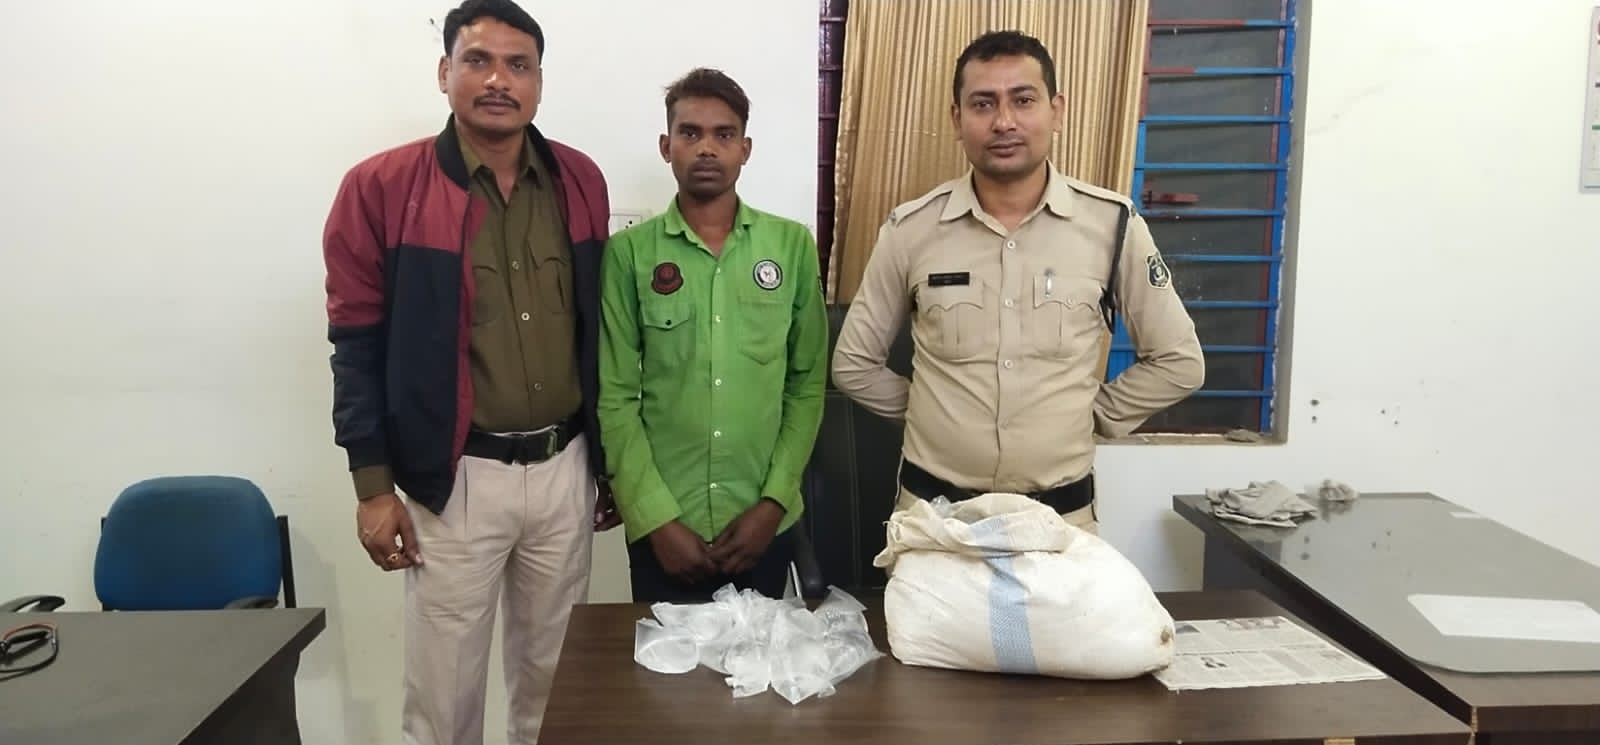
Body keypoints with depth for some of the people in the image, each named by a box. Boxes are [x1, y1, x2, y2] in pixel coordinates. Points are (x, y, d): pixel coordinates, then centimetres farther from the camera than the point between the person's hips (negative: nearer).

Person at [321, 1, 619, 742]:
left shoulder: (580, 181, 3)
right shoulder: (381, 187, -7)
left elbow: (599, 330, 9)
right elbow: (357, 343, -4)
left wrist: (607, 459, 11)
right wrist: (373, 486, -6)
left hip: (564, 467, 3)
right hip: (454, 477, -3)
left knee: (551, 672, 18)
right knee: (444, 684, 10)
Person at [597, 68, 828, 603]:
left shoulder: (793, 246, 0)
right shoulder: (629, 252, -4)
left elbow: (809, 384, 1)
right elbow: (616, 397, -5)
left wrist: (774, 501, -6)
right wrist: (657, 517, -11)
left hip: (763, 523, 2)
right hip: (663, 526, -1)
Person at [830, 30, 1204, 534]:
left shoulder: (1113, 224, -6)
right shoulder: (910, 229, -5)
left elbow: (1178, 361, 4)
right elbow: (852, 364, 5)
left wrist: (1094, 413, 2)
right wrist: (930, 409, 3)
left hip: (1061, 513, 0)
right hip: (933, 507, 1)